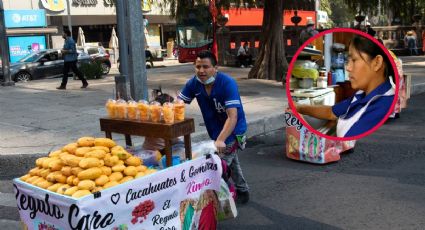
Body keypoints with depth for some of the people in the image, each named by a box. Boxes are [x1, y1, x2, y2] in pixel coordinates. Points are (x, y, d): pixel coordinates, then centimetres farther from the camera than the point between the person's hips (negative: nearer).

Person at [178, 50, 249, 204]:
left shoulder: (227, 84, -30)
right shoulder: (194, 83, -13)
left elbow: (232, 116, -38)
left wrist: (220, 140, -51)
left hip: (233, 130, -7)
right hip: (215, 130, 7)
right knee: (231, 162, 24)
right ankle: (242, 191, 46)